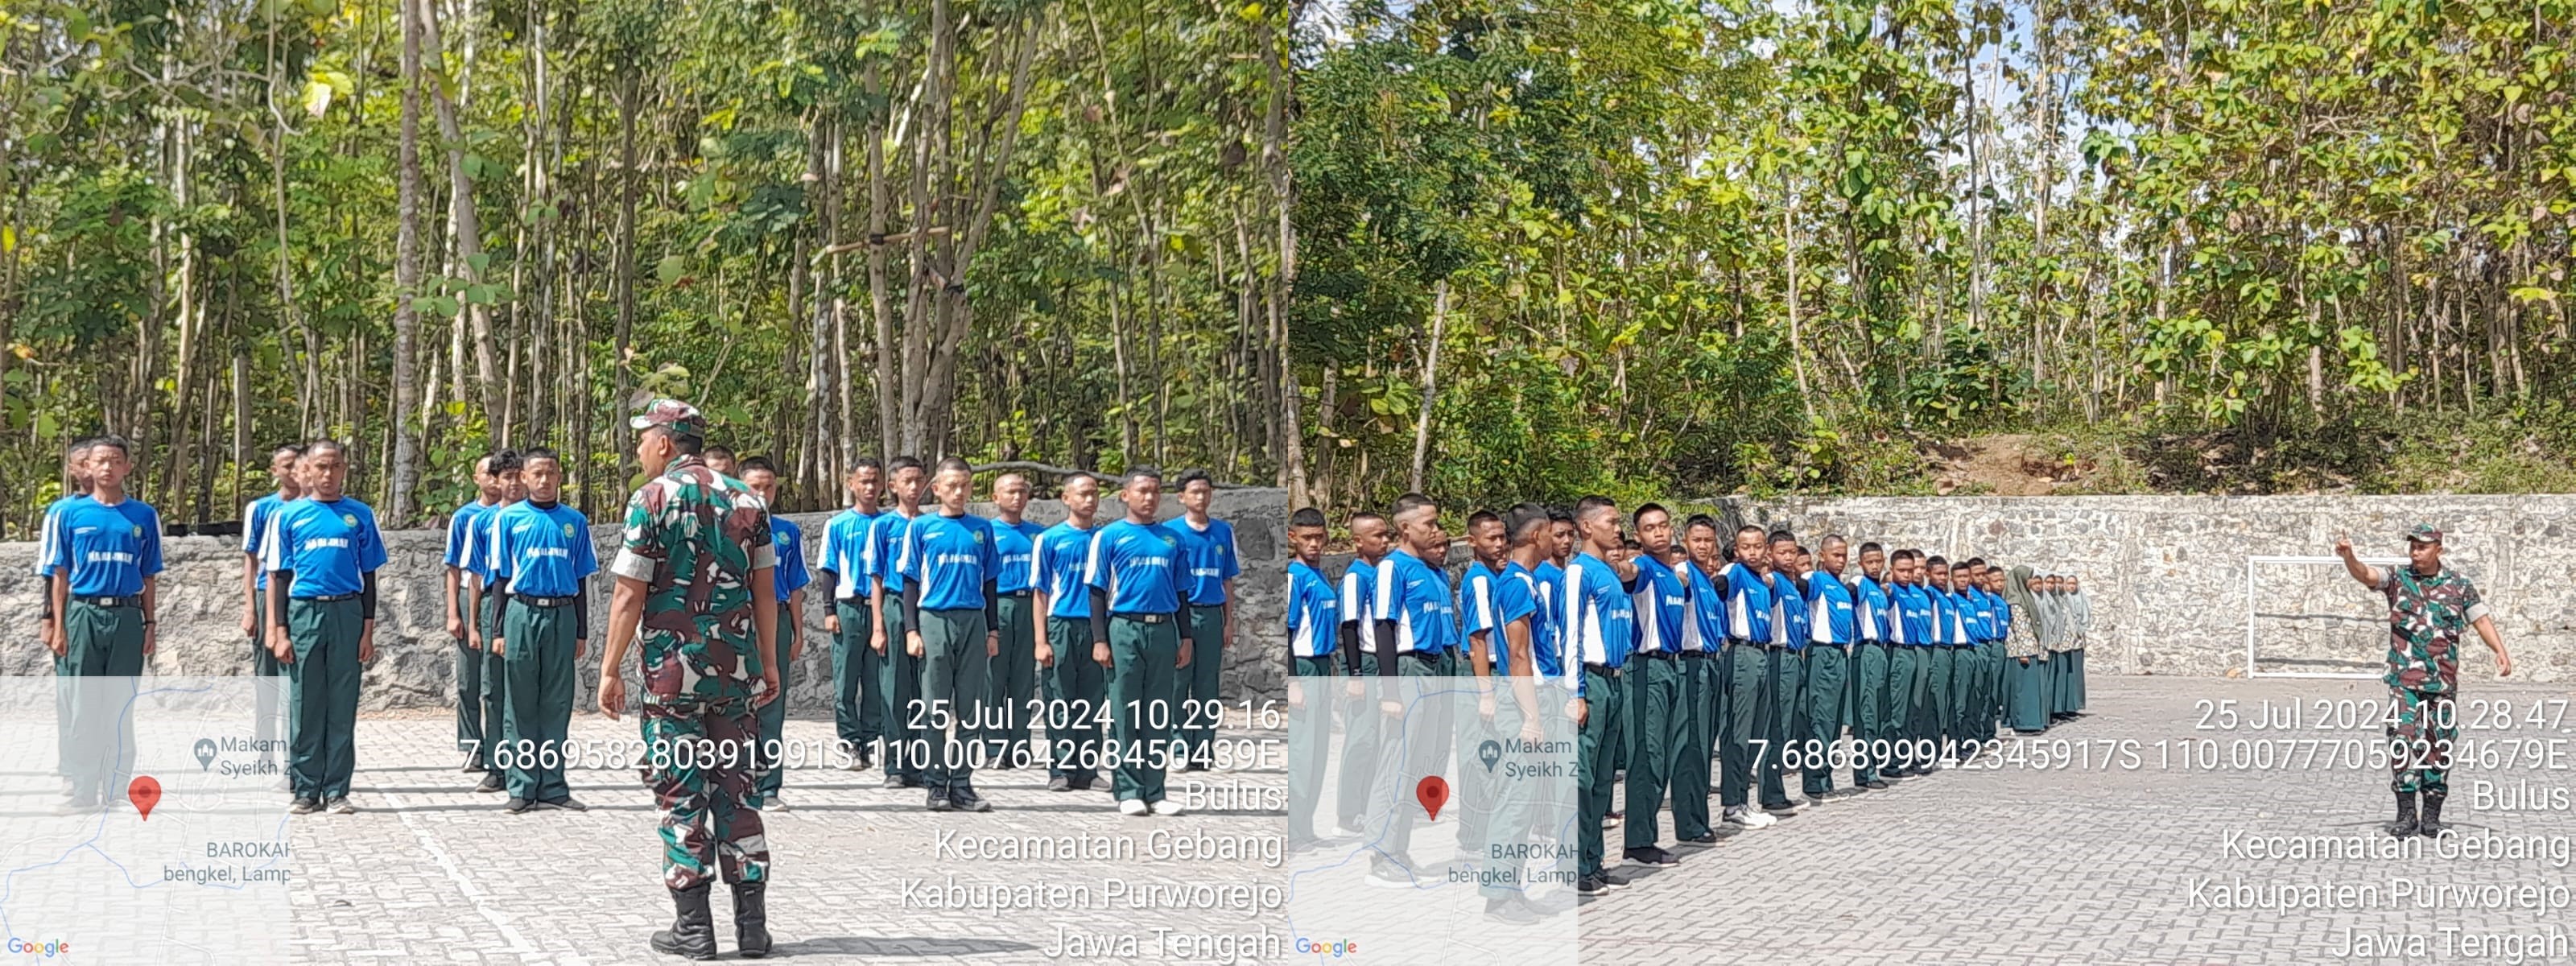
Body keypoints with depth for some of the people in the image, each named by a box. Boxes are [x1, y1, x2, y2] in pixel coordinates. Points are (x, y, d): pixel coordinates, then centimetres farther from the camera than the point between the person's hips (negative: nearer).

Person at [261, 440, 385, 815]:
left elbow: (368, 577, 9)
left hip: (347, 614, 1)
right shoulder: (288, 516, 6)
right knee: (304, 706, 2)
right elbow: (278, 577, 5)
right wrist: (280, 631, -3)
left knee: (342, 707, 2)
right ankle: (306, 790, 8)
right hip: (303, 612, 0)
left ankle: (337, 791, 7)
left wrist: (368, 630, 2)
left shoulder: (360, 515, 8)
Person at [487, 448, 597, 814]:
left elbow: (581, 579, 11)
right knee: (520, 705, 1)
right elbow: (500, 578, 5)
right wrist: (499, 631, 0)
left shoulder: (575, 522, 8)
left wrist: (581, 632, 8)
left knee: (557, 705, 4)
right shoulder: (509, 519, 3)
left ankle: (553, 787, 8)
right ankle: (522, 788, 4)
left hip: (562, 615, 2)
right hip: (522, 612, -2)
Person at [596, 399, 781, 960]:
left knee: (681, 797, 1)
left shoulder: (652, 499, -6)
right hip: (738, 670, 4)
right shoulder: (746, 500, 8)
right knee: (738, 793, 8)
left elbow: (629, 596, -9)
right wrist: (769, 663, 15)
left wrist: (610, 670, -4)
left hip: (673, 670, -4)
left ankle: (693, 929, 2)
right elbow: (765, 591, 8)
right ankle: (752, 926, 7)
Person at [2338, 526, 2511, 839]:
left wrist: (2500, 651, -12)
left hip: (2444, 681, 1)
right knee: (2403, 742, -9)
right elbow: (2366, 575, -14)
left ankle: (2432, 816, 13)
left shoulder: (2459, 584, 5)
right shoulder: (2397, 578, 2)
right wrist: (2349, 558, -36)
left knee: (2439, 747, 5)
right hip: (2404, 680, -1)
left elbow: (2480, 619, 3)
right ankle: (2406, 815, -5)